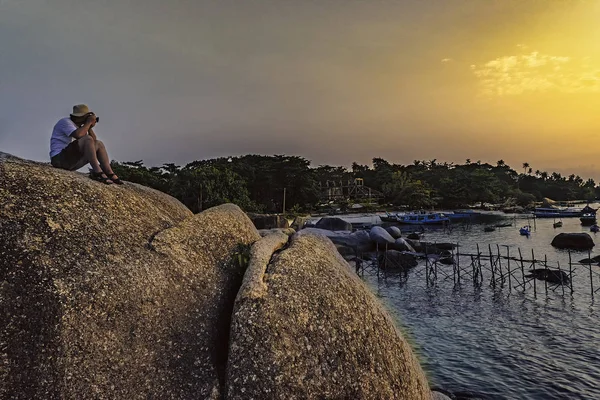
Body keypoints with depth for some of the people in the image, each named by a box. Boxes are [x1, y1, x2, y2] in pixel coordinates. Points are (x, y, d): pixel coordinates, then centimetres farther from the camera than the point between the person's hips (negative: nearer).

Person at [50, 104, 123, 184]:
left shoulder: (78, 127, 19)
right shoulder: (65, 122, -6)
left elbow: (94, 141, 14)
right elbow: (78, 135, -27)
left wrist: (90, 127, 2)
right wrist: (88, 122, -14)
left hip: (71, 162, 9)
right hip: (59, 159, -9)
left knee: (99, 144, 6)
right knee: (87, 139, -26)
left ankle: (110, 174, -10)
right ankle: (97, 172, -33)